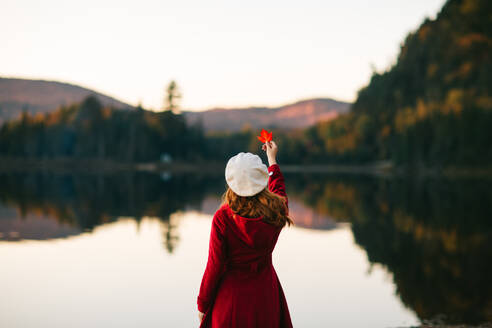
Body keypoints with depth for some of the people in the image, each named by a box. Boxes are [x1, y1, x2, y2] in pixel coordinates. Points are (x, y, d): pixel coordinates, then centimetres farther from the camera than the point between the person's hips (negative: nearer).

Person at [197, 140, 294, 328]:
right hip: (264, 296, 3)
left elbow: (215, 267, -16)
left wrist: (202, 305, -2)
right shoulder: (276, 212, -11)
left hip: (231, 297, -3)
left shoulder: (223, 218, -21)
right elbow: (278, 189, 15)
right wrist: (272, 159, 30)